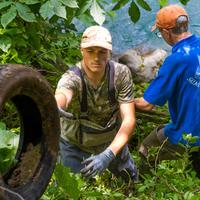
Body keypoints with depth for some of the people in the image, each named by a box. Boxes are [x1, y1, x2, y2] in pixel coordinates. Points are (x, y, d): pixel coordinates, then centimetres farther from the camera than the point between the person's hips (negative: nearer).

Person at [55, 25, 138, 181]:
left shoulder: (121, 73, -25)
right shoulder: (72, 78, -34)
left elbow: (129, 119, -28)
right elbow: (62, 96, -59)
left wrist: (108, 155, -43)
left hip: (112, 140, 3)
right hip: (75, 144, -2)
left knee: (131, 178, 21)